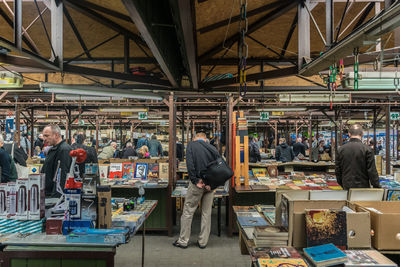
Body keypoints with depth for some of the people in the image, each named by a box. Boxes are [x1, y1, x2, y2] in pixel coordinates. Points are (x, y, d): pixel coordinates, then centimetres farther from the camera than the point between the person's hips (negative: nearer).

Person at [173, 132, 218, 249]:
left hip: (198, 183, -4)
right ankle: (203, 241, 19)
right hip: (210, 184, 4)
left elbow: (190, 164, -14)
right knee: (207, 213, 12)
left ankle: (183, 241, 14)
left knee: (188, 211, 7)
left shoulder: (191, 144, -1)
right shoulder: (213, 148, 10)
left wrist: (195, 181, -12)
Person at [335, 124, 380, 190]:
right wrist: (377, 187, -1)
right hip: (363, 187, -2)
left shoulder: (341, 149, 0)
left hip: (347, 187, 3)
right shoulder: (367, 149, -9)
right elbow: (372, 171, -9)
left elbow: (338, 170, 6)